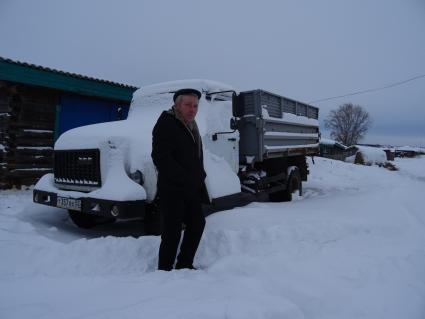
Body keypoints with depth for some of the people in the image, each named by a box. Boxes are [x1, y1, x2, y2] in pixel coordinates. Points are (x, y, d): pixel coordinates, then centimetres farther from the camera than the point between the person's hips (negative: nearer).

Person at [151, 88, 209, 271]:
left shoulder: (191, 127, 17)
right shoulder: (166, 124, -12)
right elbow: (160, 157, -22)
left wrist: (199, 177, 10)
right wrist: (184, 179, -22)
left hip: (191, 189, 9)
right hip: (172, 190, -9)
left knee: (197, 223, 16)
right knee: (172, 232, -3)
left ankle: (184, 264, 31)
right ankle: (164, 270, 13)